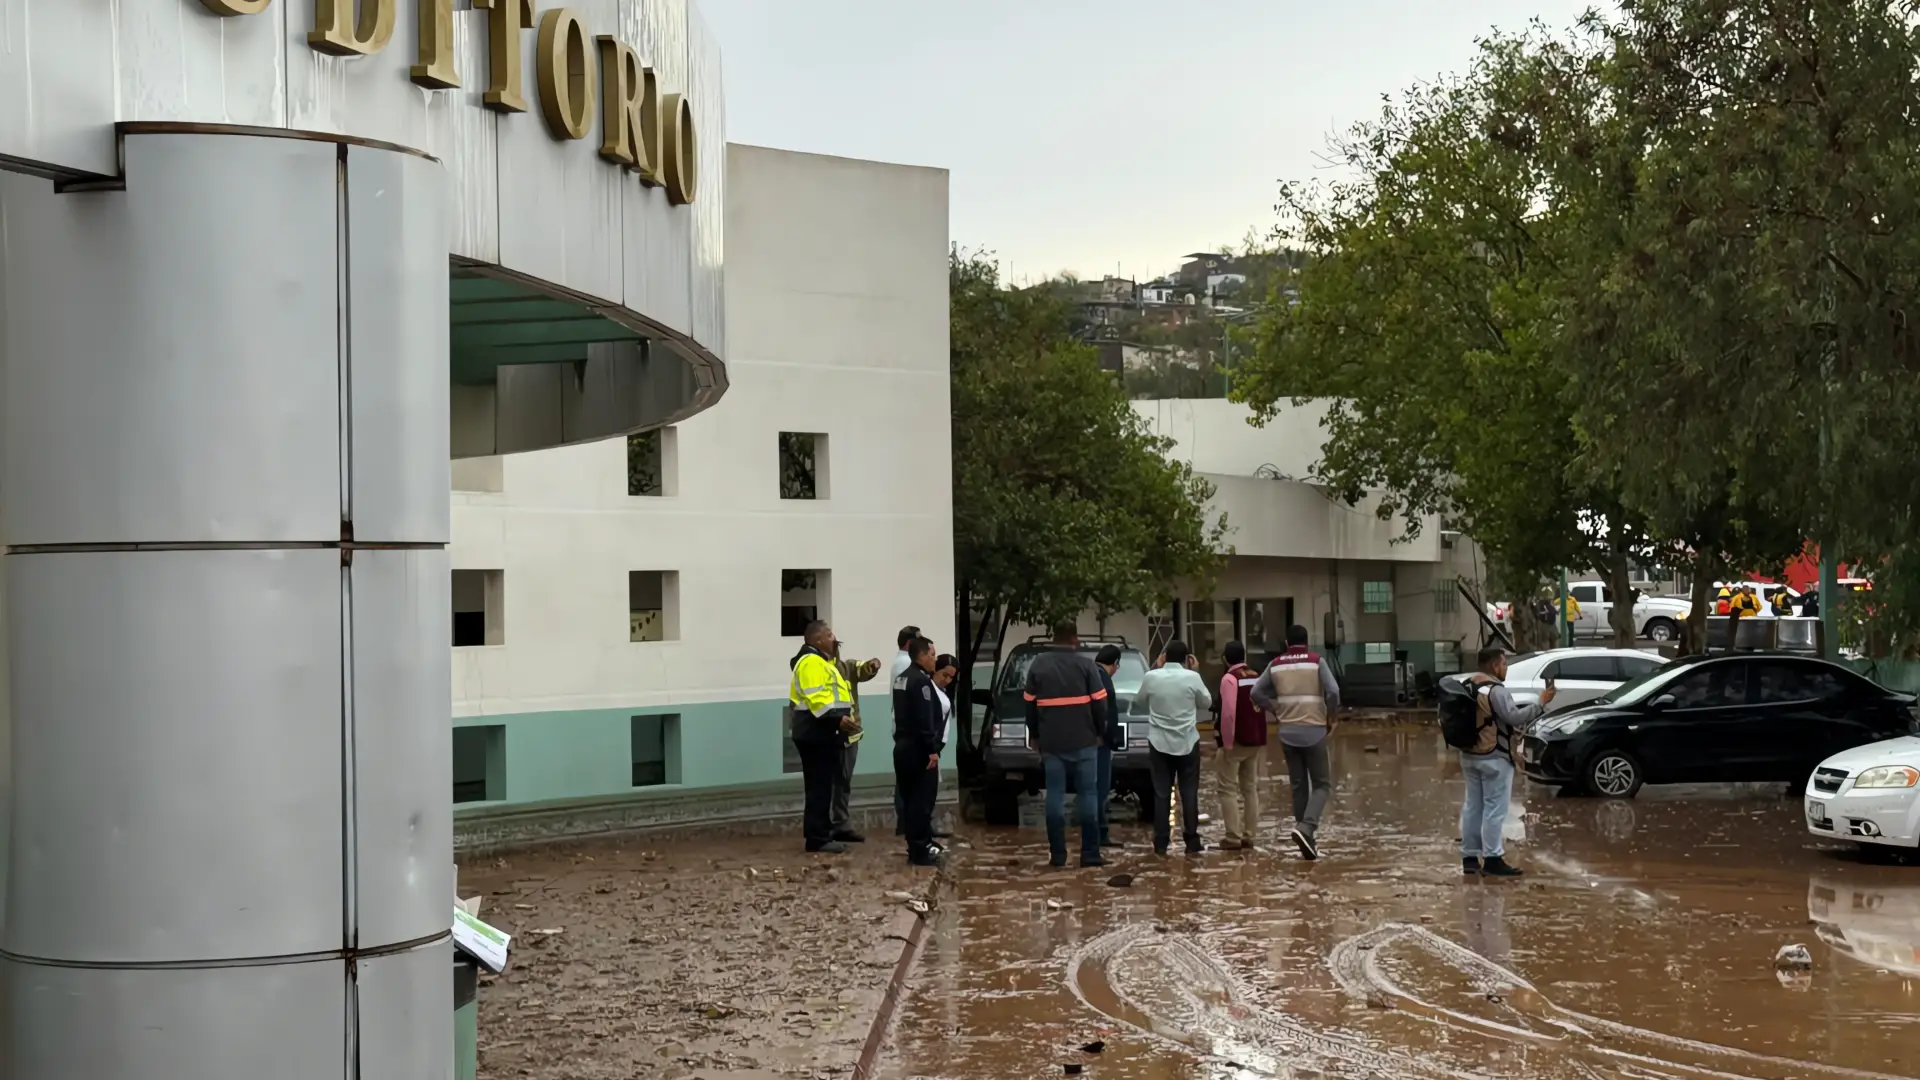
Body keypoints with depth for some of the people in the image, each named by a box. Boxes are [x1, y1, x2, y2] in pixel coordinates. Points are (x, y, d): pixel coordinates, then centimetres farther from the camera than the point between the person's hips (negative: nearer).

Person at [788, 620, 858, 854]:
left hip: (822, 734, 11)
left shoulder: (821, 662, 21)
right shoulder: (812, 663, -14)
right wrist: (837, 719, -30)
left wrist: (840, 720, 20)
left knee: (824, 786, 13)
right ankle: (817, 838, -8)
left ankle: (822, 834, 17)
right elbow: (816, 698, -25)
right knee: (820, 787, -9)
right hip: (816, 734, -11)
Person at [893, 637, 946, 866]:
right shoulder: (921, 681, -16)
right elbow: (925, 719, -21)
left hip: (904, 745, 10)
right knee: (922, 800, -7)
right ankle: (920, 849, -8)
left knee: (911, 798, 13)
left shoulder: (904, 679, 16)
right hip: (919, 749, -10)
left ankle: (916, 847, 18)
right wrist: (933, 749, -21)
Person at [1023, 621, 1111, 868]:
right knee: (1088, 794, 3)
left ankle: (1057, 854, 3)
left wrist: (1034, 735, 18)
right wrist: (1100, 732, 9)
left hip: (1050, 741, 2)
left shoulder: (1039, 664, 6)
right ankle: (1090, 853, 0)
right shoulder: (1085, 664, -3)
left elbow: (1030, 703, 9)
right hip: (1084, 740, -2)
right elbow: (1100, 702, -4)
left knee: (1055, 795, 5)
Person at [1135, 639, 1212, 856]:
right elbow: (1207, 703, 6)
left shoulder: (1152, 677, -7)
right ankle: (1192, 842, 5)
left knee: (1161, 794, 6)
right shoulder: (1192, 678, -10)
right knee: (1189, 793, 6)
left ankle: (1161, 843, 6)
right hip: (1187, 743, -1)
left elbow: (1140, 700, 13)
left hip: (1159, 743, 1)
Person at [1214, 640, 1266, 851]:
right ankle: (1249, 836, 13)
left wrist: (1227, 742, -17)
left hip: (1236, 741, -7)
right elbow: (1264, 707, 14)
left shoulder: (1229, 678, -14)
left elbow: (1228, 713, -23)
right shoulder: (1257, 677, 7)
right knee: (1251, 788, 13)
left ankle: (1233, 837, -5)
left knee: (1229, 789, 0)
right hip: (1257, 741, 7)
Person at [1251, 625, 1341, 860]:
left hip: (1287, 732, 3)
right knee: (1322, 784, 4)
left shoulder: (1276, 664, 5)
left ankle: (1306, 837, 13)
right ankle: (1306, 827, -19)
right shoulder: (1316, 661, -5)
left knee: (1298, 786, 12)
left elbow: (1256, 693, 5)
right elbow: (1333, 692, -15)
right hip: (1314, 731, -3)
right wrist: (1331, 718, 0)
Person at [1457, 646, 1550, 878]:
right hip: (1494, 758, -9)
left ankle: (1469, 857, 13)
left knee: (1472, 806, 11)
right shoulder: (1495, 690, -17)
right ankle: (1492, 859, -6)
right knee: (1494, 809, -5)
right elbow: (1515, 717, -23)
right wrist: (1541, 704, -17)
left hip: (1469, 755, 9)